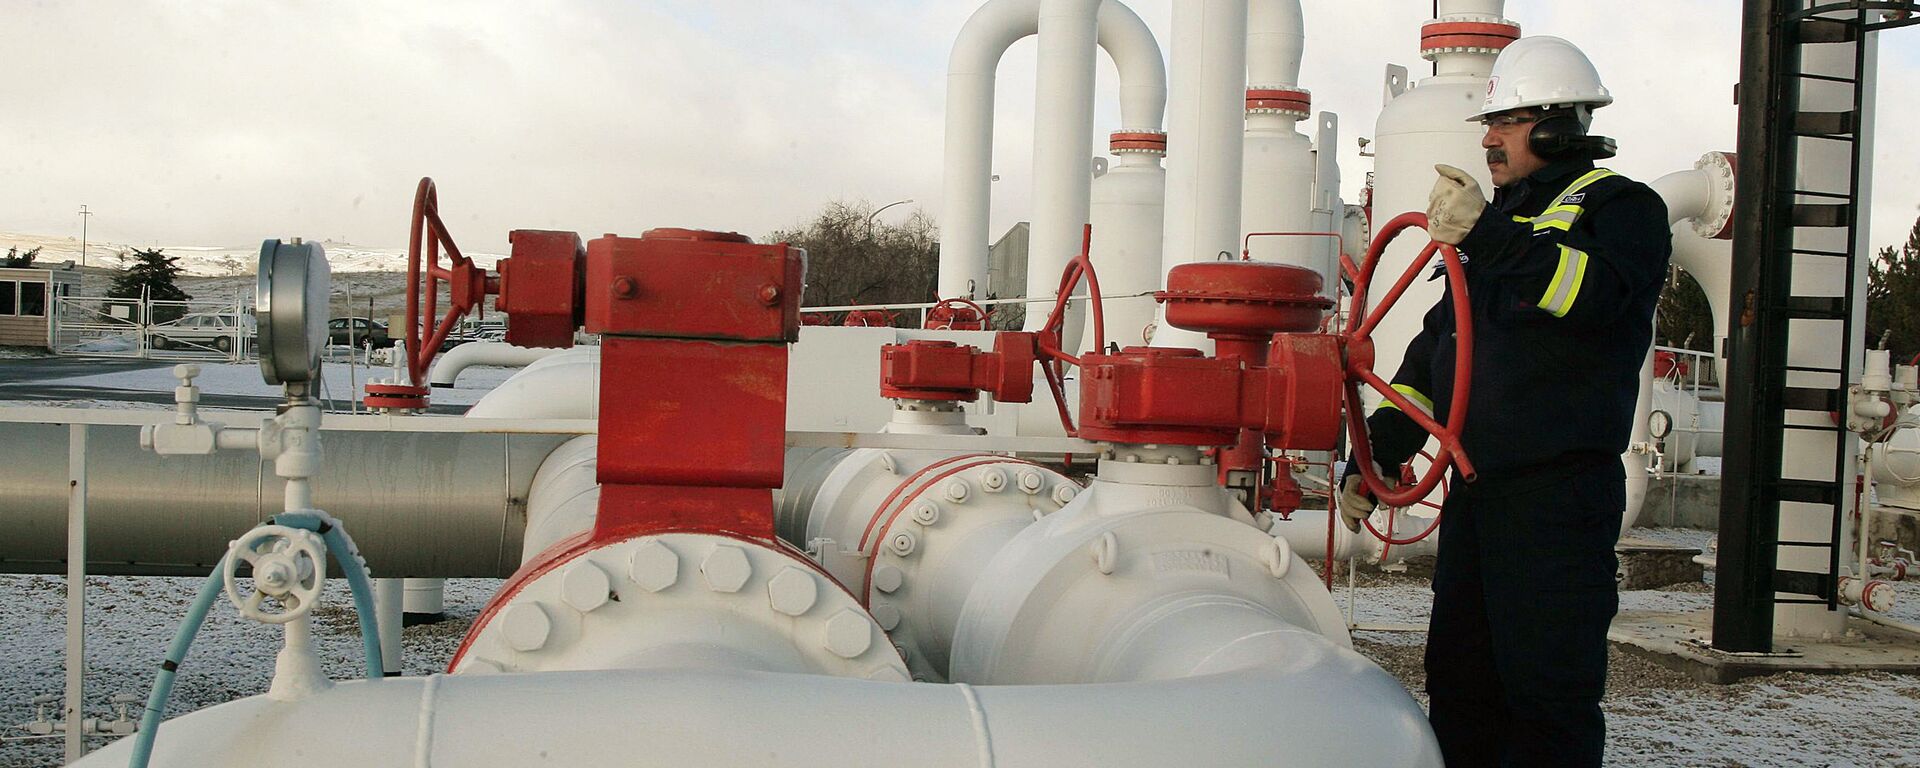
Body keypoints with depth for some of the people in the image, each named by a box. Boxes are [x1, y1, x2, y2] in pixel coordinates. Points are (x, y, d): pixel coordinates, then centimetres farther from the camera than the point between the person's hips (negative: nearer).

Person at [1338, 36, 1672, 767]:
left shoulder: (1622, 206, 1)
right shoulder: (1501, 221, 24)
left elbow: (1594, 291, -24)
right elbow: (1432, 353, 23)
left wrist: (1486, 236, -26)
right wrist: (1374, 455, 15)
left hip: (1560, 489, -8)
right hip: (1475, 484, 8)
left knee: (1547, 686, -7)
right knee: (1459, 679, 11)